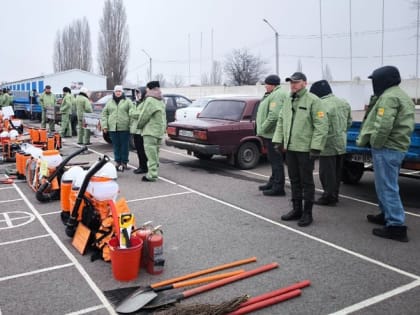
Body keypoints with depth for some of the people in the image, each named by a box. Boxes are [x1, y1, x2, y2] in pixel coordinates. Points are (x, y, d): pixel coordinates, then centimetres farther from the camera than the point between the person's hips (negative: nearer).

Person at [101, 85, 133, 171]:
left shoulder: (127, 101, 4)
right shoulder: (109, 102, 14)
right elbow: (104, 114, 13)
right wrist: (104, 125, 2)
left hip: (124, 128, -3)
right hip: (112, 128, 3)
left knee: (124, 146, 2)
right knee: (116, 146, 7)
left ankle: (124, 162, 11)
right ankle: (117, 162, 17)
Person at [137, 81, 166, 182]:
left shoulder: (150, 100, -14)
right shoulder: (161, 101, 16)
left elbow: (144, 116, -12)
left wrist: (139, 125, 3)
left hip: (151, 131, -9)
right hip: (160, 130, 9)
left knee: (151, 153, -8)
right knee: (155, 153, 16)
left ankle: (152, 175, -9)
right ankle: (154, 172, 23)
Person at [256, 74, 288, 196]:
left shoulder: (277, 95, -16)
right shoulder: (271, 94, 18)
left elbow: (274, 116, -26)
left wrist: (263, 129, -18)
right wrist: (262, 130, 16)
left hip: (273, 134, -11)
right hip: (270, 134, 11)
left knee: (276, 160, -6)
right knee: (273, 160, 19)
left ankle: (278, 188, -1)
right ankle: (273, 182, 31)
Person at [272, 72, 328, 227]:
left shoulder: (313, 100, -10)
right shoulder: (288, 101, 13)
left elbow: (321, 125, -14)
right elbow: (281, 121, 19)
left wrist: (315, 147, -18)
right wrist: (278, 140, 10)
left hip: (305, 149, -7)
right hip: (290, 147, 7)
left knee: (307, 181, 2)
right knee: (294, 180, 14)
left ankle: (307, 213, 13)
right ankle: (296, 209, 27)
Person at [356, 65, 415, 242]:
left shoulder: (388, 97, -16)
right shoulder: (401, 95, 18)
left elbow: (383, 126, -27)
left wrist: (374, 143, -11)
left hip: (386, 149, -11)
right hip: (397, 147, 11)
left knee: (387, 187, -7)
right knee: (385, 185, 21)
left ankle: (396, 226, -4)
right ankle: (387, 215, 35)